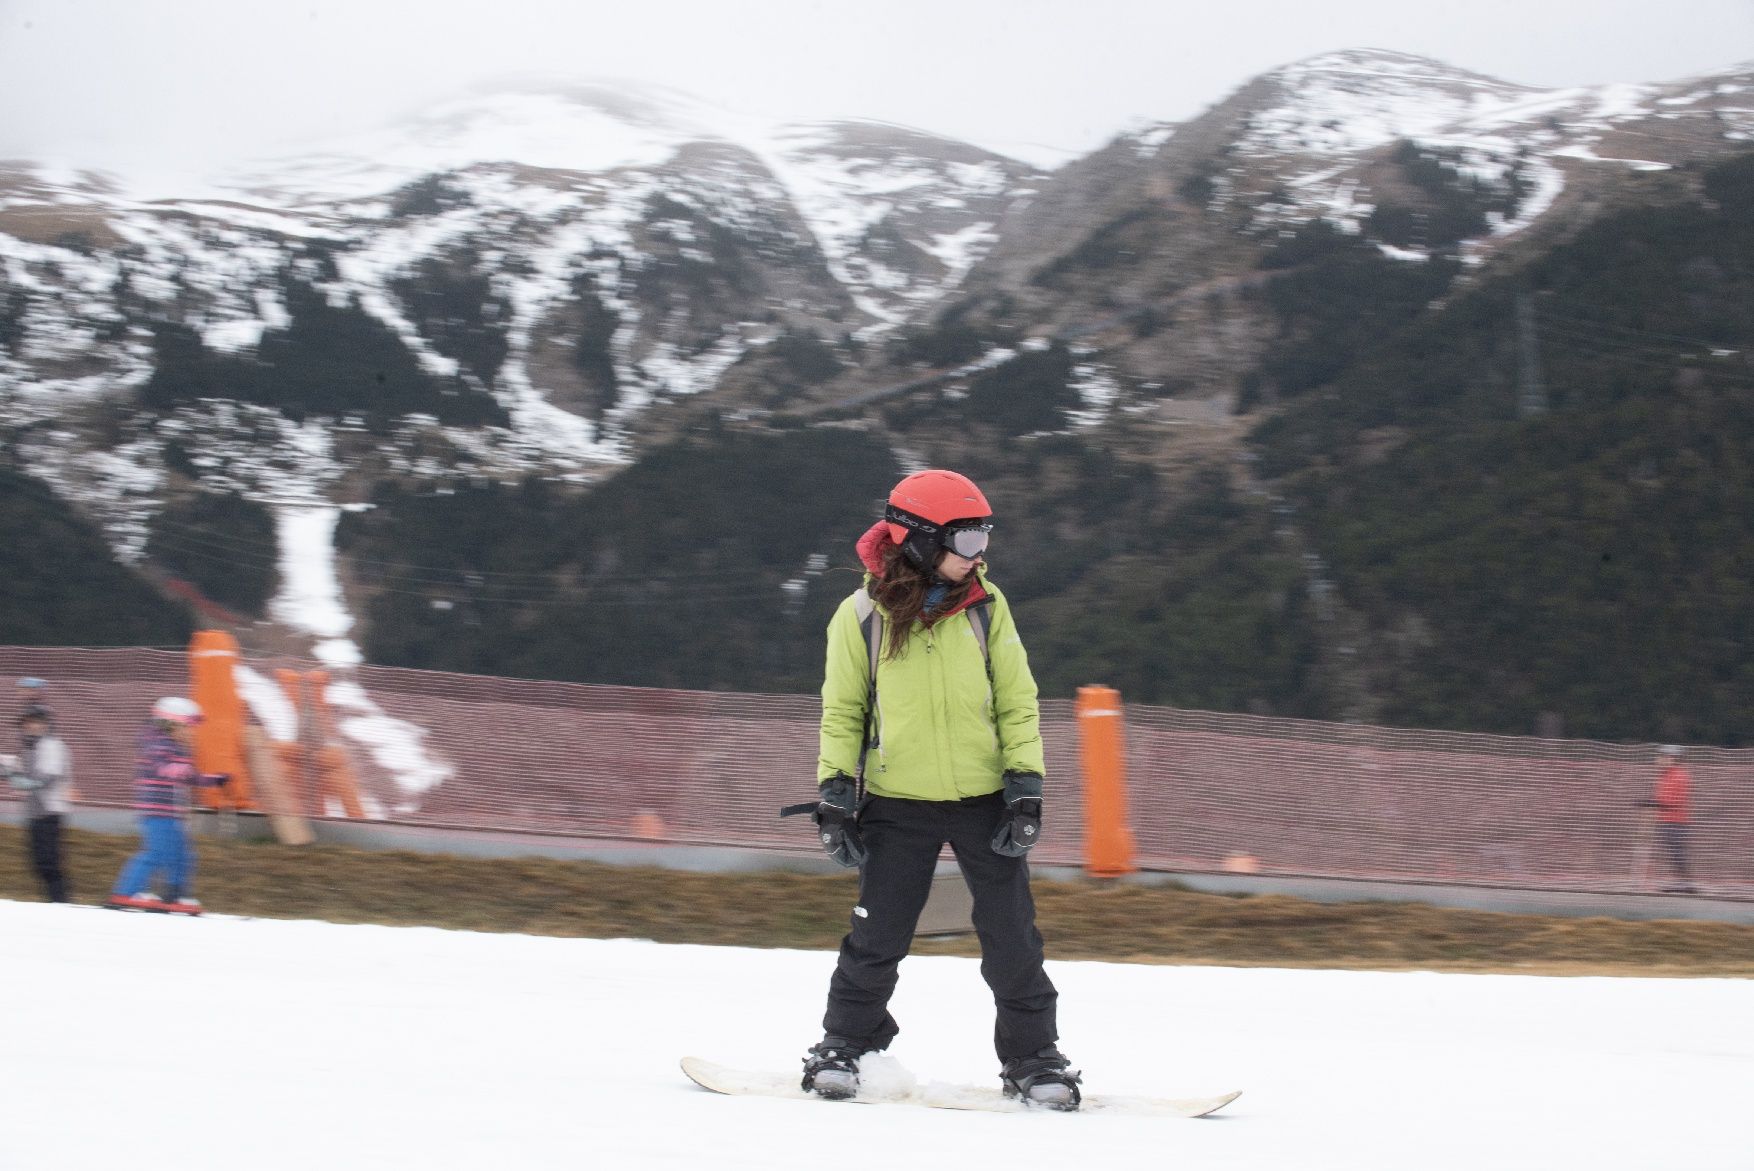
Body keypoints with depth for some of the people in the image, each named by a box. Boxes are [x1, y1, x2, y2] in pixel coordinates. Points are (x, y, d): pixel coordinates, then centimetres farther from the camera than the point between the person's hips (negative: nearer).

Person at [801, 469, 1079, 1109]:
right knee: (877, 937, 0)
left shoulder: (985, 606, 1)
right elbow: (842, 711, 3)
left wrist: (1026, 789, -4)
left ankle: (1033, 1057, 12)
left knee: (1012, 937, 1)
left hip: (984, 799, 1)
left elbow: (1017, 702, 4)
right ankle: (846, 1045, 19)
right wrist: (835, 796, -3)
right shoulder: (863, 615, -4)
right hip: (897, 803, -1)